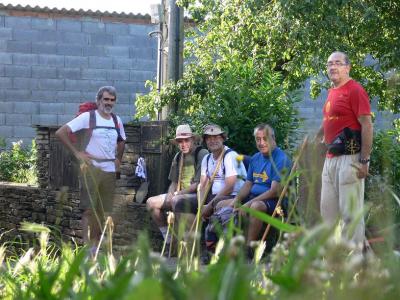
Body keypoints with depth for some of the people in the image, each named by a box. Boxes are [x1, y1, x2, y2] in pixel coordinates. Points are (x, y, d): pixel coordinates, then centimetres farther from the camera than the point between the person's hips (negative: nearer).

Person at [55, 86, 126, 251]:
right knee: (89, 208, -9)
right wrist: (77, 152, -13)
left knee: (104, 210, 10)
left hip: (110, 170, 6)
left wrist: (118, 158, 14)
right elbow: (61, 132, -10)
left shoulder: (117, 121, 11)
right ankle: (87, 245, -11)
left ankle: (96, 244, 19)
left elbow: (121, 141, 30)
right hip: (91, 168, -6)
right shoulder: (88, 117, -6)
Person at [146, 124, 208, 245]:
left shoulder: (202, 154, -10)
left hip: (197, 195, -8)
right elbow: (174, 182, 18)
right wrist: (169, 195, -4)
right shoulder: (178, 157, 14)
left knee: (177, 200, -37)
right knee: (151, 203, -3)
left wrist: (178, 193, -15)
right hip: (180, 194, 8)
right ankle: (168, 240, 0)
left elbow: (201, 184, -16)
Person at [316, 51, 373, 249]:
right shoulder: (332, 92, 16)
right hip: (330, 158, 9)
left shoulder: (354, 90, -10)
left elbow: (367, 125, -15)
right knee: (327, 210, 12)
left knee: (350, 211, -8)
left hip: (349, 158, -9)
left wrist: (364, 161, -19)